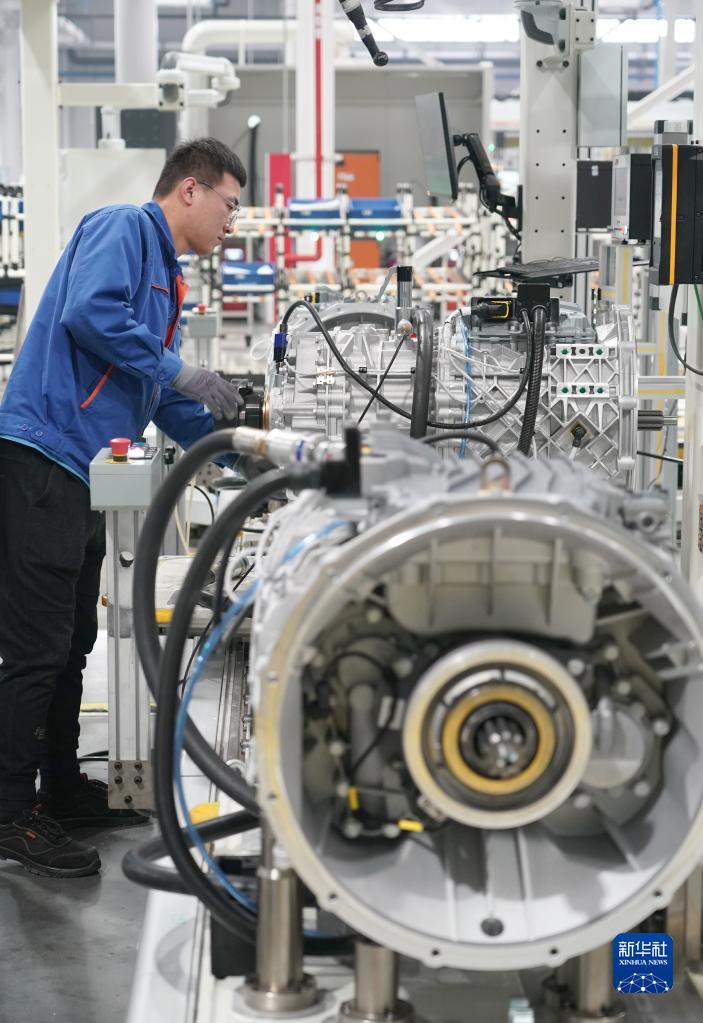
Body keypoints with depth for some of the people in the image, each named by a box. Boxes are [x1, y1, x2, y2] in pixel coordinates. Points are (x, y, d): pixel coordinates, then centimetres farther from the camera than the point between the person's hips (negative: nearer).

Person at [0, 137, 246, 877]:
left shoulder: (165, 279, 23)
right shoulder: (123, 228, -6)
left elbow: (164, 403, 26)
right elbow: (89, 311, -24)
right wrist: (179, 371, -15)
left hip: (82, 477, 10)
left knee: (70, 646, 17)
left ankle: (63, 791, 29)